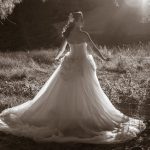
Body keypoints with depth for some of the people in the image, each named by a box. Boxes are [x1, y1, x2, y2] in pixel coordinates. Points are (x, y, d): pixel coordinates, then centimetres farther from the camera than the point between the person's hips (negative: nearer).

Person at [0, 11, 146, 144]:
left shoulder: (67, 34, -2)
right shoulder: (83, 34, -16)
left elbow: (62, 49, 9)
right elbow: (94, 48, -13)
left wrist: (58, 57, 29)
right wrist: (103, 58, 1)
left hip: (70, 65, 5)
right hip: (82, 66, -5)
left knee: (63, 94, 12)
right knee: (86, 94, 5)